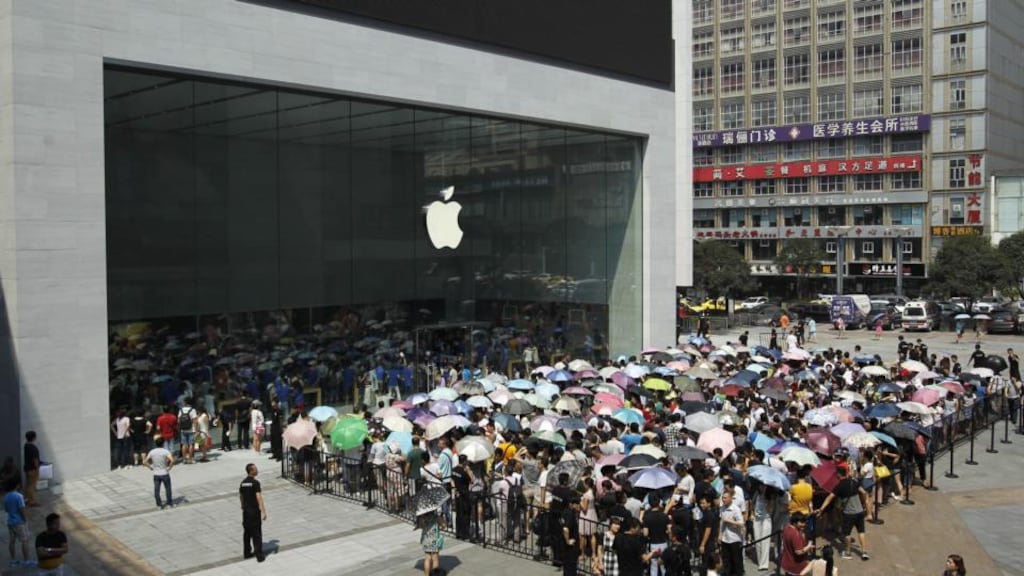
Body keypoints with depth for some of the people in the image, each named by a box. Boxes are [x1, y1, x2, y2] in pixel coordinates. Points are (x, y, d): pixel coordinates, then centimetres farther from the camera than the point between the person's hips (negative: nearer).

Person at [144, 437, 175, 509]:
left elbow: (144, 462, 2)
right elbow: (172, 460, -28)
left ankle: (159, 504, 15)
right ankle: (169, 502, 23)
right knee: (168, 489, 14)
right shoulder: (165, 451, -14)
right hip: (165, 474, -3)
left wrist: (150, 467, 8)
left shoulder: (152, 452, -1)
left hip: (156, 474, 3)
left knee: (156, 490, 10)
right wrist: (169, 467, -14)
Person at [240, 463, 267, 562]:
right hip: (254, 510, -7)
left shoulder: (243, 482, 7)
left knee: (247, 532, 16)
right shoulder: (255, 482, -16)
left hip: (246, 510, 7)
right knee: (257, 533, -2)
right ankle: (259, 555, -1)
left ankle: (247, 552, 24)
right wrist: (264, 511, -19)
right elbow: (259, 497, -21)